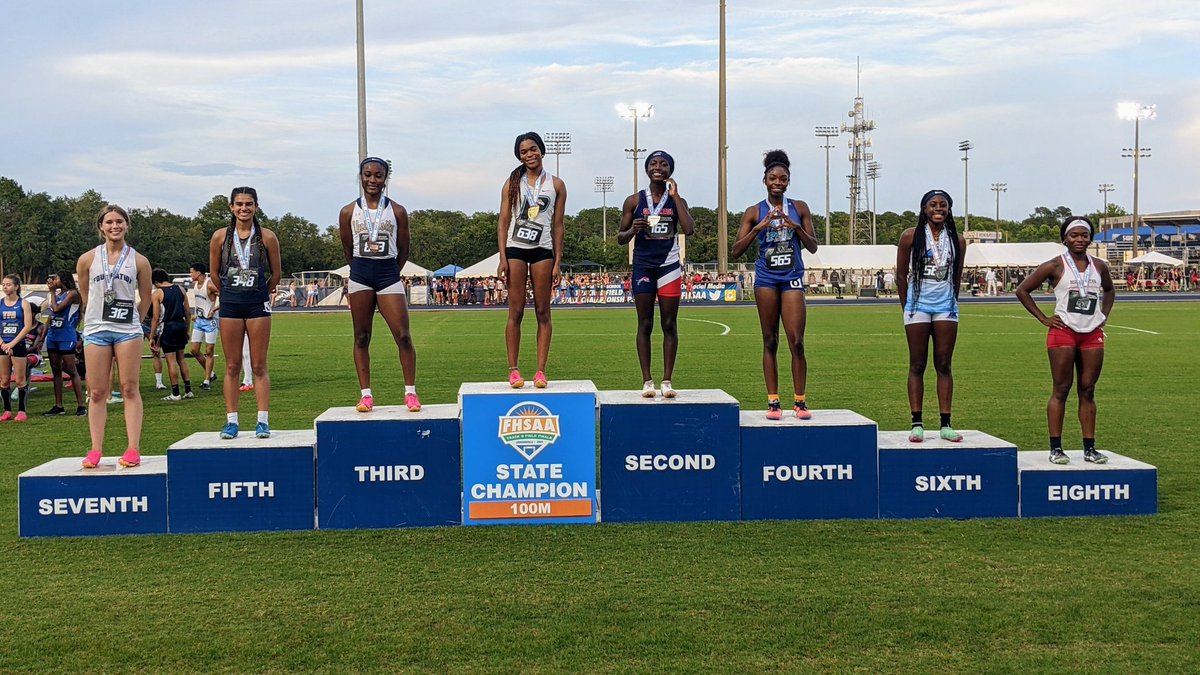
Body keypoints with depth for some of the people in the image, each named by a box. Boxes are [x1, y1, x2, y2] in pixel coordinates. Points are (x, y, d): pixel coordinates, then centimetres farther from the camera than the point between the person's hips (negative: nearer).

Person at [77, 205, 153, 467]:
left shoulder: (138, 261, 2)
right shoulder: (87, 260, 5)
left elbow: (145, 299, 10)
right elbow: (85, 296, 15)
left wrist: (130, 321, 11)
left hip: (128, 331, -1)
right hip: (96, 330, 1)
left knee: (130, 389, -1)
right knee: (97, 392, 3)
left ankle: (133, 449, 0)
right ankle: (96, 450, 7)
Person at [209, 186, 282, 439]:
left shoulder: (267, 237, -2)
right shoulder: (220, 236, 2)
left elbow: (275, 274, 7)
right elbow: (214, 273, 12)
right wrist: (228, 295, 14)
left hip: (258, 304, -1)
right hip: (230, 305, 1)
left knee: (259, 366, 1)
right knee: (232, 366, 4)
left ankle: (263, 421, 4)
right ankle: (231, 421, 9)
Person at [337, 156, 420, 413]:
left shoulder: (397, 211, 3)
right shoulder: (349, 212, 5)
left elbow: (403, 251, 10)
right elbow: (348, 250, 13)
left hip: (389, 275, -1)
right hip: (360, 276, 1)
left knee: (403, 336, -7)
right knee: (361, 337, 4)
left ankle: (410, 392, 2)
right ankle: (366, 394, 10)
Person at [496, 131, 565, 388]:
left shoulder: (556, 184, 7)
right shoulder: (512, 183, 7)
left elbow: (558, 226, 6)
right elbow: (503, 222, 4)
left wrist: (558, 263, 1)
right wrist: (502, 258, -5)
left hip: (543, 251, 0)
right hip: (515, 249, 0)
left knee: (543, 312, 1)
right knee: (516, 312, -1)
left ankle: (541, 370, 2)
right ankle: (513, 370, 3)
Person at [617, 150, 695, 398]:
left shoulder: (677, 200, 5)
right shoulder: (634, 201, 4)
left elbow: (689, 229, -13)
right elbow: (620, 239, 8)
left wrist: (674, 195, -9)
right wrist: (633, 230, -15)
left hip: (669, 266, 0)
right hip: (643, 266, 0)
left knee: (669, 325, 1)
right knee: (645, 325, 2)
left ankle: (667, 381, 7)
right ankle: (647, 381, 7)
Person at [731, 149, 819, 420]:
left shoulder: (799, 208, 7)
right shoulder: (754, 213, 3)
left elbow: (813, 247, 7)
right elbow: (735, 251, -2)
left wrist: (796, 226, -10)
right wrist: (759, 228, -14)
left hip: (792, 278, 0)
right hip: (766, 278, 0)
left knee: (797, 342, -7)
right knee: (770, 342, 4)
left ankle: (799, 401, 3)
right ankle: (773, 401, 8)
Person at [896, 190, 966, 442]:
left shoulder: (957, 240, 7)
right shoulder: (911, 236, 0)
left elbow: (957, 277, 15)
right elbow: (901, 275, 4)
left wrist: (951, 303, 13)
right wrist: (906, 307, 4)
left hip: (946, 308, 2)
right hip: (918, 306, -2)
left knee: (944, 366, 3)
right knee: (917, 365, 0)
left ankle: (945, 424, 5)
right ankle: (917, 424, 3)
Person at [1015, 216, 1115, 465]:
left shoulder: (1099, 267, 9)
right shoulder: (1055, 266, -5)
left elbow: (1109, 290, 29)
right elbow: (1022, 290, -2)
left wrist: (1104, 316, 13)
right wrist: (1043, 319, -6)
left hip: (1092, 333, 4)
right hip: (1063, 332, -4)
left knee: (1088, 390, 6)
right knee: (1061, 390, -3)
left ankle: (1089, 448, 10)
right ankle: (1055, 448, 1)